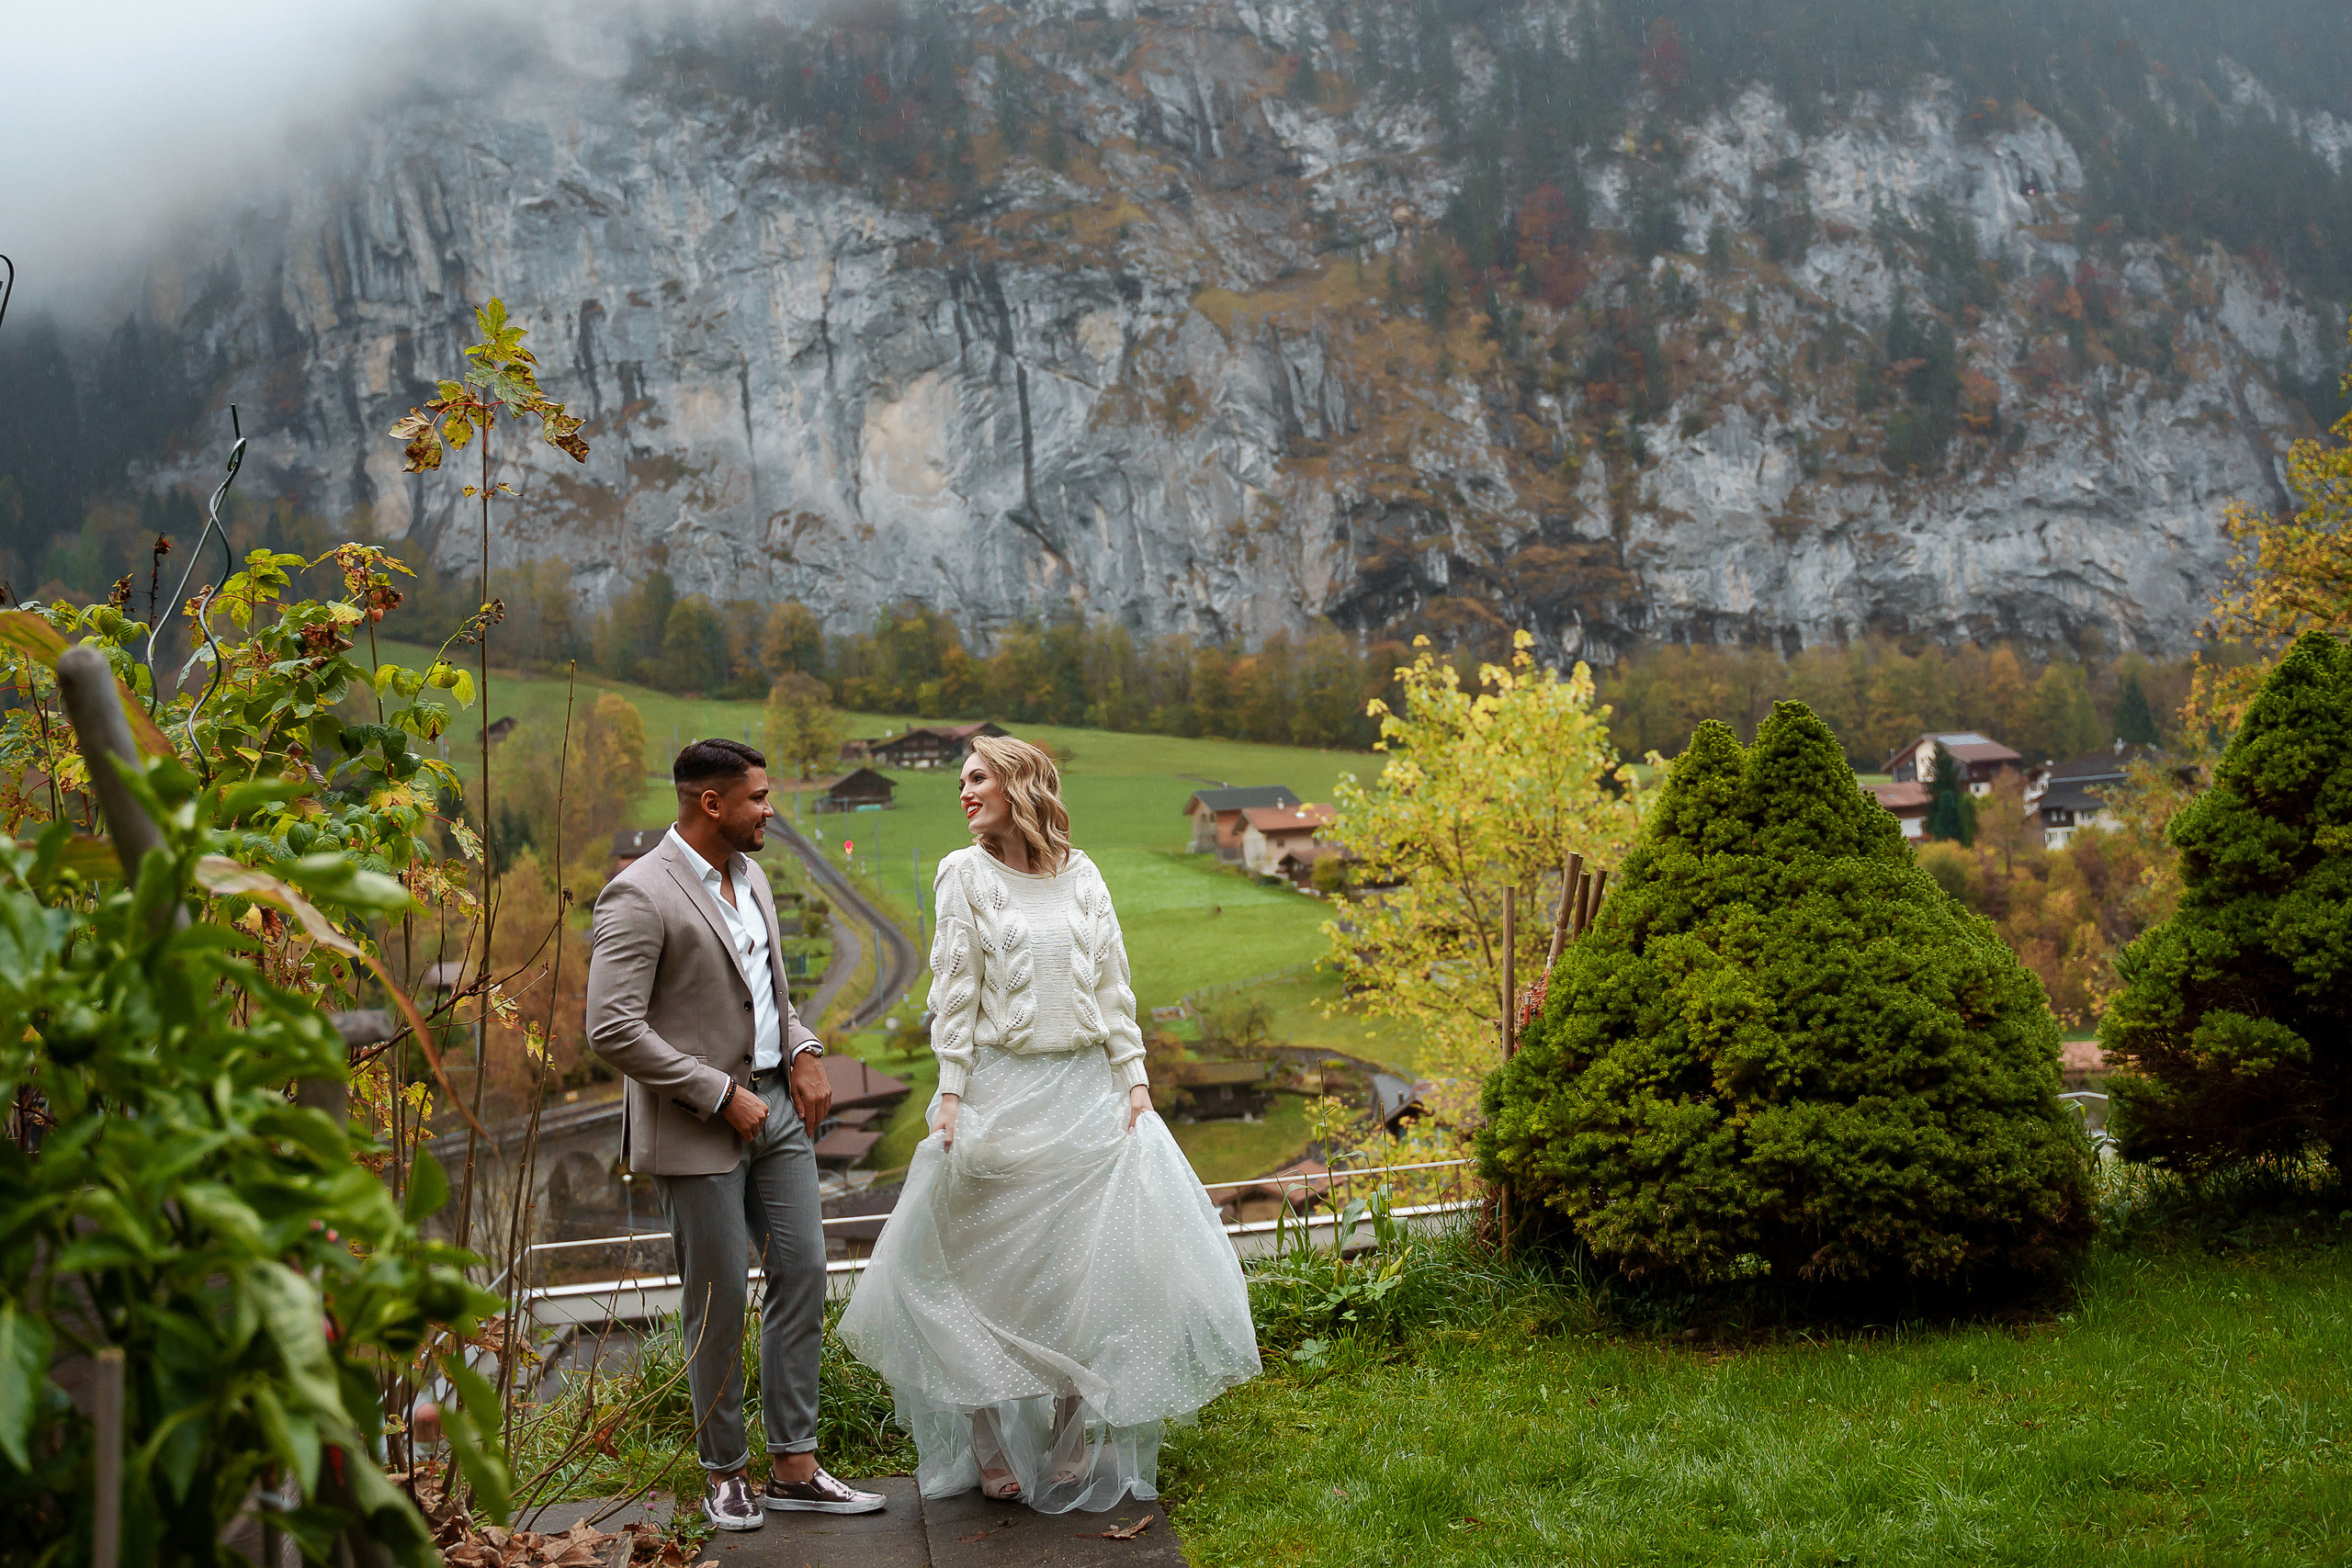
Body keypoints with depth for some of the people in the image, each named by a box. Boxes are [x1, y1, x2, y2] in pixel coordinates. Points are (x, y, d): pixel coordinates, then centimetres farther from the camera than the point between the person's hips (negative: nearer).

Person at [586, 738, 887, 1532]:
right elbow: (613, 1029, -21)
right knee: (718, 1300, 2)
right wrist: (723, 1096, -18)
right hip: (697, 1128, -7)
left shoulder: (750, 878, 11)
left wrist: (804, 1052, 4)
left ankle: (794, 1466, 16)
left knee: (802, 1274, 6)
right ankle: (724, 1472, 19)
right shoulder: (639, 896, -16)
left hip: (777, 1107, 7)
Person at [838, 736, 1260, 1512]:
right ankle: (989, 1445, 11)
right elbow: (955, 994, -3)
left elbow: (1112, 984, 9)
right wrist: (950, 1094, -9)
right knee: (993, 1266, 1)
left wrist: (1135, 1078, 2)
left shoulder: (1081, 875, 7)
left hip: (1087, 1092, 3)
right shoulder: (965, 874, 1)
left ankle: (1074, 1441, 17)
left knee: (1090, 1263, 4)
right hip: (1002, 1091, -3)